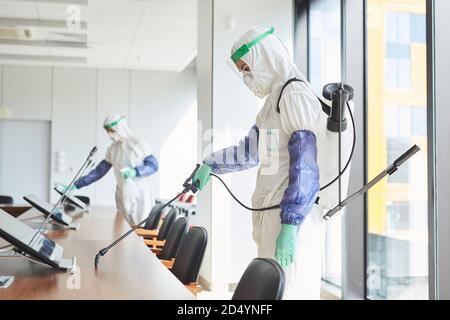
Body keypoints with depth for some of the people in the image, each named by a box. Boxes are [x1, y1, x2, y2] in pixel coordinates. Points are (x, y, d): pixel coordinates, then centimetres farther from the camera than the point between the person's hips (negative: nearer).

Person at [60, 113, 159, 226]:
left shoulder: (138, 144, -8)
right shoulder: (112, 149, 8)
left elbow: (153, 165, -9)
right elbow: (99, 171, 10)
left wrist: (135, 172, -26)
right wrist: (75, 185, 5)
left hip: (140, 196, -5)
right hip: (123, 197, 5)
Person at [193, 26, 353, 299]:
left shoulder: (294, 95, -11)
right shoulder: (277, 97, 19)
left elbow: (305, 168, -18)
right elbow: (251, 149, 32)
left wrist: (290, 225, -22)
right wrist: (210, 165, 36)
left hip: (291, 216, -9)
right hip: (276, 212, 9)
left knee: (284, 290, -9)